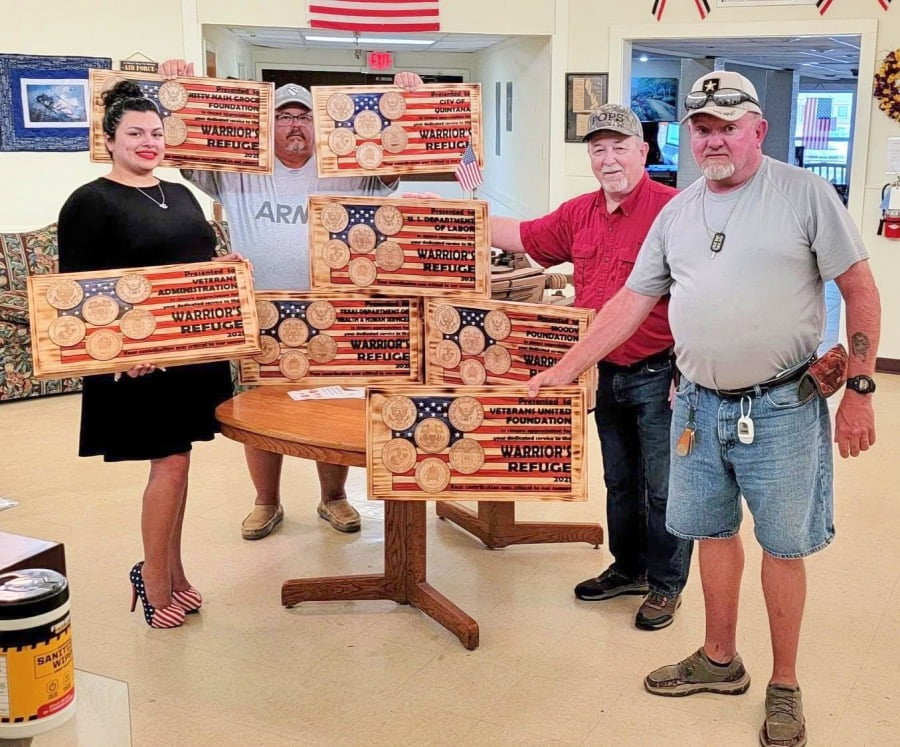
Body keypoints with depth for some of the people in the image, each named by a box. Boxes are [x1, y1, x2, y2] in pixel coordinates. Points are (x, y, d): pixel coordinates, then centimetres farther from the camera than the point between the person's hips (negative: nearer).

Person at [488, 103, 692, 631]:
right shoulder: (580, 213, 7)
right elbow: (522, 237, 18)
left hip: (658, 374, -7)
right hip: (607, 373, 7)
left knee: (663, 488, 6)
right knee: (620, 481, 20)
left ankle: (667, 585, 23)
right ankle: (628, 569, 38)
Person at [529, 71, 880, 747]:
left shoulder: (804, 194, -6)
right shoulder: (676, 213, 7)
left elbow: (861, 291, -4)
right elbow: (630, 303, 9)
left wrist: (860, 390, -8)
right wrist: (562, 372, 6)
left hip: (781, 406, -4)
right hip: (700, 404, 5)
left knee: (783, 546, 6)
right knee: (713, 533, 15)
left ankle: (784, 688, 24)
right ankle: (720, 660, 35)